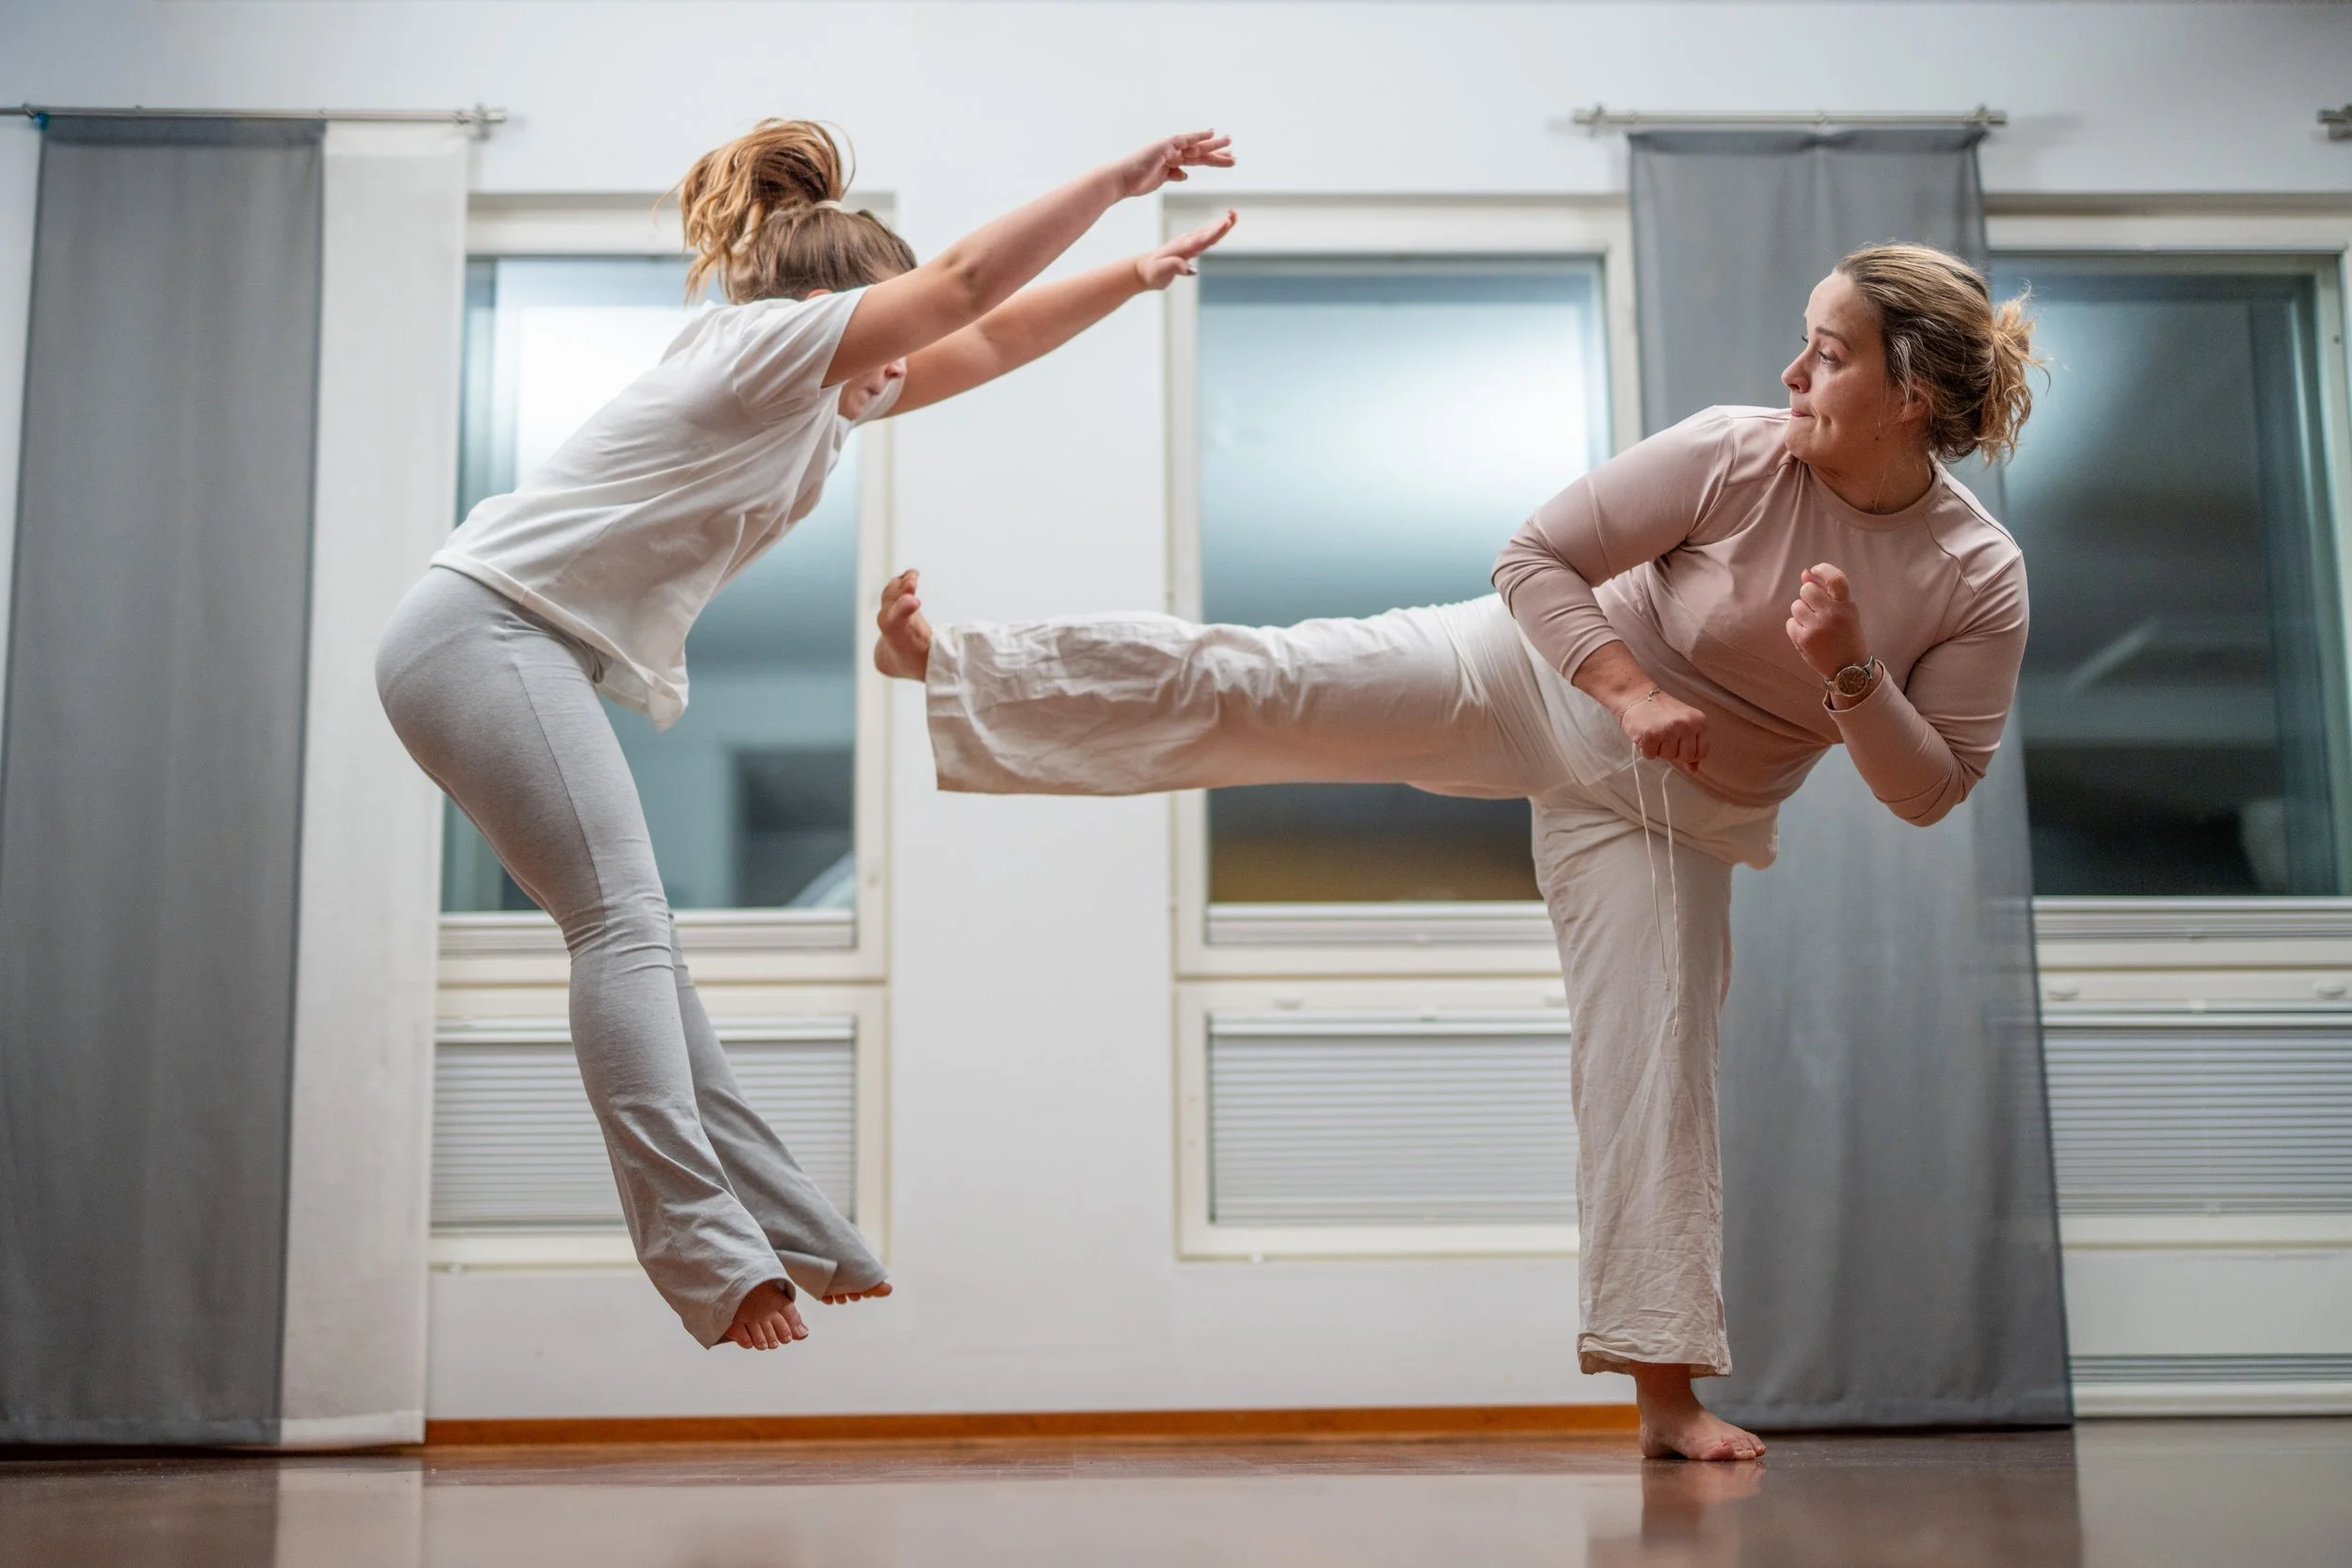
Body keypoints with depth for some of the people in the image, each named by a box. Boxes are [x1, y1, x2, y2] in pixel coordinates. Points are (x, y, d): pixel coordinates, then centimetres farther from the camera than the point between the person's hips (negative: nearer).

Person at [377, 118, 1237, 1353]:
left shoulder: (828, 398, 19)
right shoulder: (765, 342, -7)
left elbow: (986, 344, 20)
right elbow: (967, 283, -14)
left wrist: (1142, 273, 20)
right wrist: (1119, 177, -8)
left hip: (522, 652, 10)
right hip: (488, 629, -10)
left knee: (634, 944, 5)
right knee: (625, 922, -19)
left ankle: (791, 1237, 7)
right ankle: (709, 1253, -26)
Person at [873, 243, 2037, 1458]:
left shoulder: (1980, 580, -13)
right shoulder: (1735, 456, -17)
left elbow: (1931, 791, -9)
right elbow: (1534, 556, -10)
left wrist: (1848, 671, -26)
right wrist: (1632, 692, -22)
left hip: (1669, 811, 1)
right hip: (1530, 675, -1)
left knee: (1655, 1064, 1)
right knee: (1241, 682, -13)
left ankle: (1667, 1390, 13)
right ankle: (944, 664, -5)